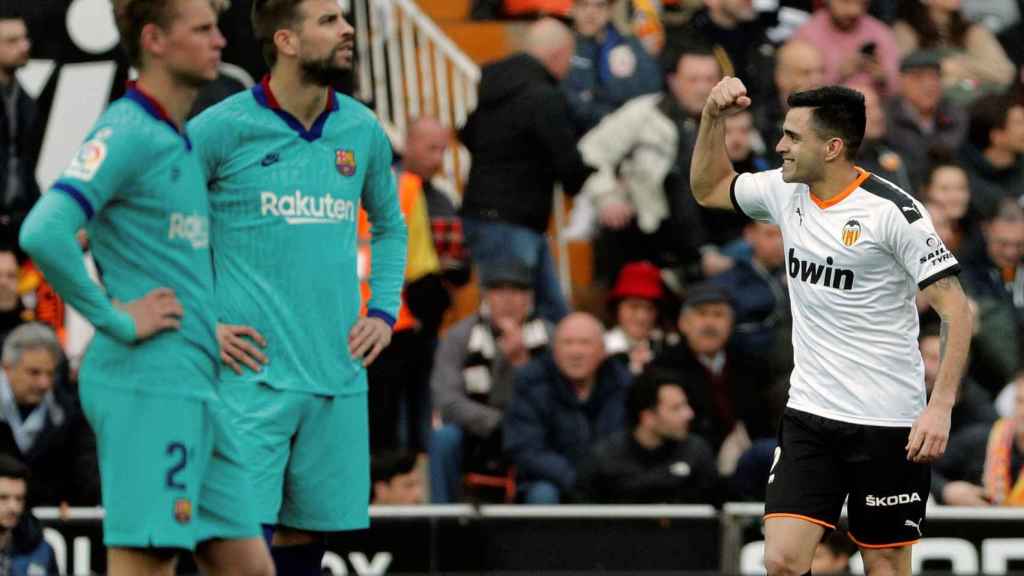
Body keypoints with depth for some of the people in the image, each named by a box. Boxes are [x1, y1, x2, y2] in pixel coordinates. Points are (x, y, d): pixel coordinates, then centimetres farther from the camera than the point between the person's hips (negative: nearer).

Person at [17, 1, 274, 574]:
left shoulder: (181, 140, 18)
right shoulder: (125, 134, -11)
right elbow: (43, 234, -26)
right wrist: (117, 321, -18)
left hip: (194, 393, 9)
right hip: (147, 390, -9)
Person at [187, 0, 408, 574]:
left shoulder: (362, 130, 10)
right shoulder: (223, 128, -6)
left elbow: (390, 226, 27)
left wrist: (384, 311, 13)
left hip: (338, 376, 5)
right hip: (252, 373, -5)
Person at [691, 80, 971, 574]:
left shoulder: (892, 211, -15)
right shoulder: (785, 191, 4)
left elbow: (955, 309, -15)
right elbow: (709, 189, 24)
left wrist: (940, 407, -23)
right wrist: (713, 116, 7)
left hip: (887, 422, -5)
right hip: (809, 414, 5)